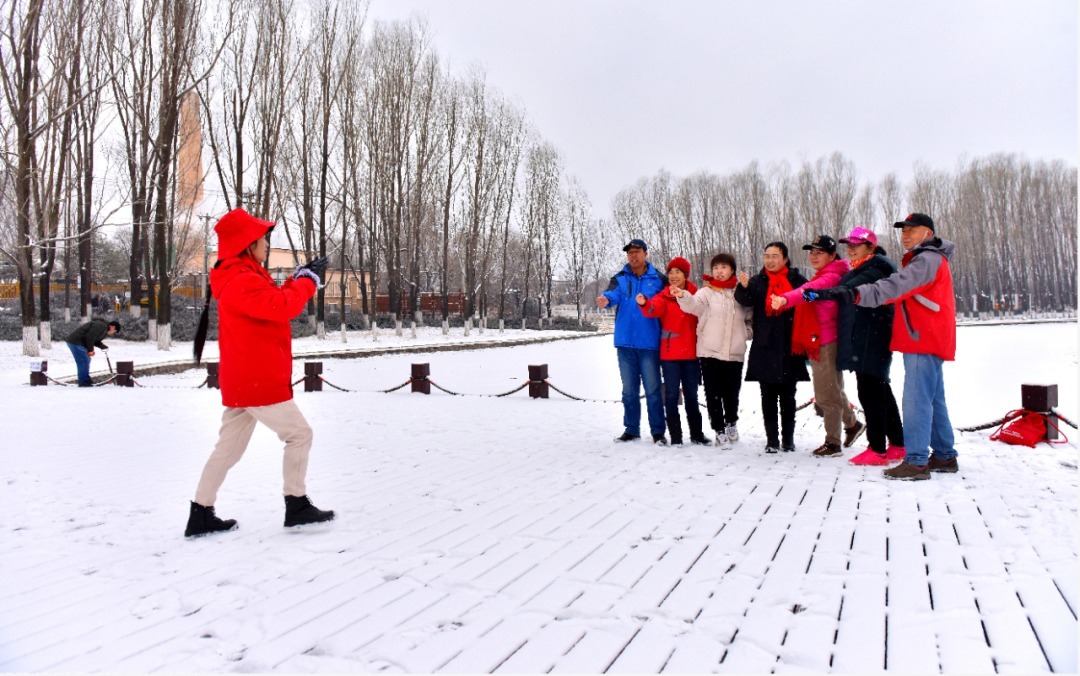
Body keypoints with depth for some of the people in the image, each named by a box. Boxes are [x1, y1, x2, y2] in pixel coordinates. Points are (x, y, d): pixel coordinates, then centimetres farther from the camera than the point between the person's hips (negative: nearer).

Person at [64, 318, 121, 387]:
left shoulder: (104, 329, 16)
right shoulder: (101, 326, -18)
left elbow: (95, 340, 19)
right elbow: (89, 337, -24)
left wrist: (103, 346, 1)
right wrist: (90, 350, -17)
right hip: (75, 342, -11)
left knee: (86, 360, 18)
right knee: (83, 362, -9)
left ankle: (86, 380, 26)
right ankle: (83, 382, -4)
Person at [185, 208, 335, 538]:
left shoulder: (241, 278, 17)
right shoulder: (242, 281, -18)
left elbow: (272, 302, 20)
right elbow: (282, 306, -27)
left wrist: (299, 277, 8)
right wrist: (308, 279, -12)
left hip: (244, 380, 10)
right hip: (258, 381, -10)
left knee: (229, 447, 12)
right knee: (299, 433, 0)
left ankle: (201, 514, 15)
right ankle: (297, 506, 8)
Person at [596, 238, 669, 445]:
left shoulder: (658, 279, 4)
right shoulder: (620, 278, 6)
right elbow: (614, 294, -14)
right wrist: (606, 299, -35)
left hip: (649, 343, -2)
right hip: (625, 342, 2)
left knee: (652, 389, -1)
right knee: (629, 389, 11)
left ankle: (658, 431, 9)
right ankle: (631, 429, 22)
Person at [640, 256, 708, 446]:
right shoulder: (663, 296, -1)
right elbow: (654, 309, -23)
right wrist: (644, 304, -43)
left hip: (691, 353, 2)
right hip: (670, 354, -2)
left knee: (691, 395, 12)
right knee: (672, 395, 0)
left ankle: (696, 434, 23)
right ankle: (675, 437, 7)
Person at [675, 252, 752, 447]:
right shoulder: (706, 292, 1)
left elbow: (750, 316, 23)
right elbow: (694, 305, -21)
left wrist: (748, 332, 6)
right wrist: (682, 297, -40)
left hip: (735, 353, 2)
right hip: (709, 352, -2)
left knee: (732, 392, 10)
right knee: (713, 394, 1)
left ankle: (731, 422, 36)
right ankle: (719, 430, 13)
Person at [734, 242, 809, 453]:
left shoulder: (797, 280, 4)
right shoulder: (757, 281, 6)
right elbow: (746, 300, -12)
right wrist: (744, 287, -33)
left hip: (789, 349, -1)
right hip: (765, 349, 1)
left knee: (788, 397, 8)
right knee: (768, 397, 5)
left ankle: (788, 438, 17)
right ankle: (771, 439, 10)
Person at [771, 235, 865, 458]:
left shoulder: (831, 277, -15)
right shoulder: (822, 277, 20)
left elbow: (810, 290, -33)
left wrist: (786, 299, -50)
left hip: (827, 343, -10)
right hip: (817, 343, 10)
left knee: (827, 394, -2)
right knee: (832, 390, 22)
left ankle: (833, 443, 7)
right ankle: (852, 424, 41)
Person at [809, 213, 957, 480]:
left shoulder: (927, 260, -12)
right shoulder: (926, 259, 22)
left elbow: (896, 286, -27)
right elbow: (904, 289, 17)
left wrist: (856, 294, -38)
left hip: (924, 341, -11)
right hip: (925, 341, 11)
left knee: (916, 400, -12)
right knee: (933, 400, 15)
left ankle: (916, 461, -12)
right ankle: (944, 456, 23)